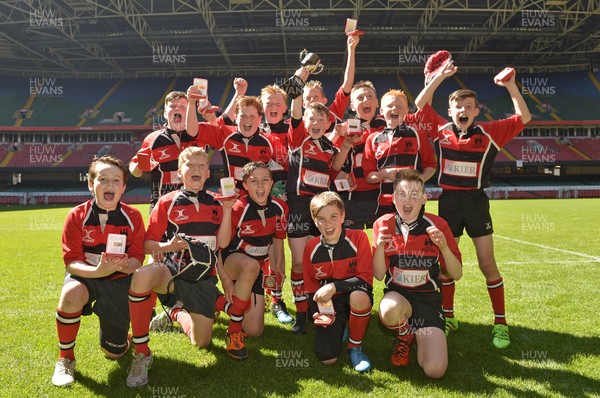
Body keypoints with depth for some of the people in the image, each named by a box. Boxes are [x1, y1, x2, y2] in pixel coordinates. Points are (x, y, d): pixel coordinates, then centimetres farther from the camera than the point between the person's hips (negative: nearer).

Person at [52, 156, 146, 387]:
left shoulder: (133, 217, -10)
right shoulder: (77, 216, -12)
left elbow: (137, 258, -8)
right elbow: (71, 261, -14)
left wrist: (125, 265, -32)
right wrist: (98, 271, -33)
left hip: (119, 281, 0)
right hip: (86, 276, 0)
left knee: (114, 353, -1)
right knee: (71, 294, -39)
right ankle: (65, 358, -12)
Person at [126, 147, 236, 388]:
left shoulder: (216, 204, 8)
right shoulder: (168, 202, 1)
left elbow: (222, 242, -4)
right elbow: (148, 244, 0)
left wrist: (227, 209, -11)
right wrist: (167, 246, -20)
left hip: (203, 277, 3)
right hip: (172, 269, -2)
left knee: (201, 342, 3)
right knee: (142, 276, -40)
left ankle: (177, 314, 38)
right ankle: (141, 352, -22)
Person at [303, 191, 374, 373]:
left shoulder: (358, 238, -13)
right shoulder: (311, 248, -4)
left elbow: (365, 279, -17)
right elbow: (310, 287, 5)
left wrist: (334, 286, -27)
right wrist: (317, 311, -13)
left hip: (355, 296, -2)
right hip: (327, 303, 2)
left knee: (359, 296, -40)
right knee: (327, 358, -13)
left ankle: (355, 347, -11)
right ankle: (340, 328, 23)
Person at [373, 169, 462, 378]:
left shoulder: (437, 225, -6)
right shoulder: (383, 224, -4)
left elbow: (457, 274, -5)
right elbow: (379, 275, -6)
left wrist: (443, 246, -22)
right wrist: (380, 246, -24)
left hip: (428, 298, 0)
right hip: (397, 294, 0)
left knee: (435, 371, -17)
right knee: (389, 311, -39)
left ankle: (418, 336, 20)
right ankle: (404, 335, 1)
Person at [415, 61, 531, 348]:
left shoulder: (489, 133, 0)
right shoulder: (440, 131, 2)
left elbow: (524, 117, -3)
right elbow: (420, 104, 2)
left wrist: (511, 86, -10)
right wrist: (439, 77, -3)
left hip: (476, 201, -1)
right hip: (448, 201, 1)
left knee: (488, 264, 1)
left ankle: (500, 323, 14)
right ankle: (448, 317, 23)